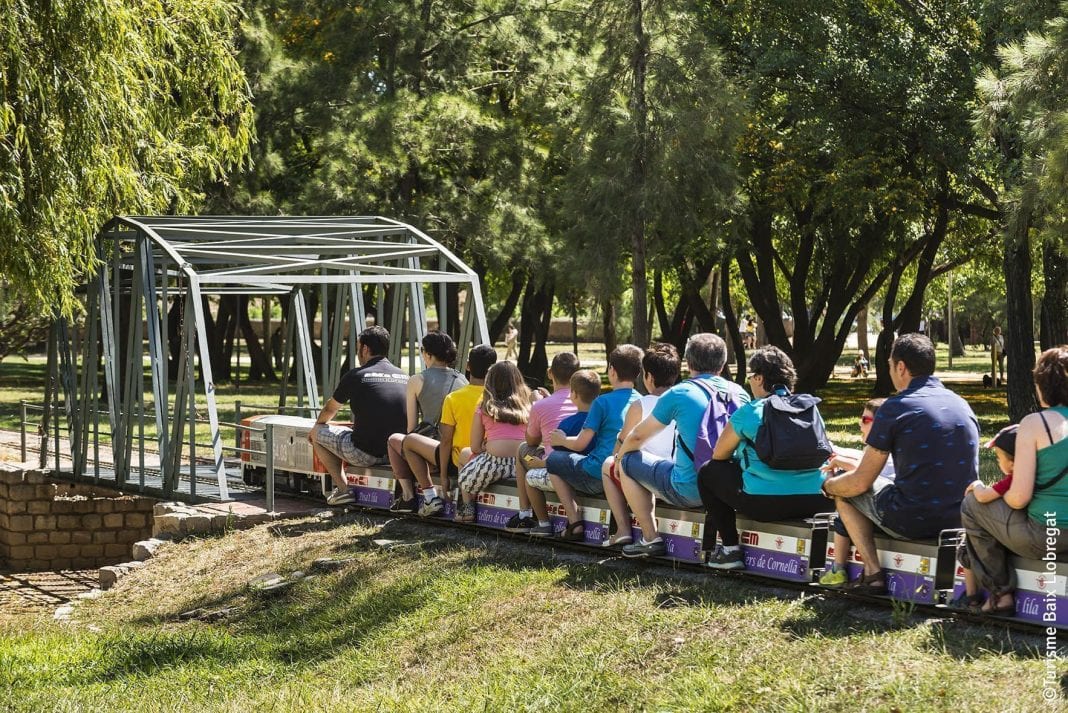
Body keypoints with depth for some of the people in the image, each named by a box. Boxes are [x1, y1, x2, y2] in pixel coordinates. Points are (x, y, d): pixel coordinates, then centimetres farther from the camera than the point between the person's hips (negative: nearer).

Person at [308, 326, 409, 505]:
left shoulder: (356, 376, -6)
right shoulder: (405, 377, 7)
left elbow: (330, 409, 12)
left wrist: (316, 427, 36)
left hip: (365, 454, -6)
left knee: (317, 433, 17)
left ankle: (342, 489, 9)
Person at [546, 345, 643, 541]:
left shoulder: (603, 402, -12)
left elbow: (580, 444, -9)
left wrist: (562, 440, 13)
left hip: (599, 477, -7)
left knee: (553, 459, 14)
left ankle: (575, 523, 5)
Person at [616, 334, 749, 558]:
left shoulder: (679, 394, -7)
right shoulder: (740, 394, 6)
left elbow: (638, 436, 5)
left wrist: (619, 456, 26)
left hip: (691, 492, -6)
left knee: (628, 463, 14)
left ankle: (651, 538, 9)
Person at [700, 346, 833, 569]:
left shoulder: (749, 412, -4)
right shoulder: (811, 407, 11)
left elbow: (718, 454, 7)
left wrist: (741, 454, 33)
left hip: (766, 504, -6)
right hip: (815, 503, 6)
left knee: (709, 472, 18)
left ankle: (730, 550, 13)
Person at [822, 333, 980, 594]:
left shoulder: (895, 407, -10)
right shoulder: (961, 404, 10)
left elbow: (861, 482, -7)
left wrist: (827, 485, 17)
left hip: (912, 522, -7)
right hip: (960, 520, 7)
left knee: (844, 490, 17)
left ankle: (873, 573, 5)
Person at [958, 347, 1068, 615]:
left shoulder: (1035, 423, -14)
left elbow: (1019, 498, -17)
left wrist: (1001, 495, 7)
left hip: (1046, 537, -7)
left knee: (972, 505, 15)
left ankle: (1001, 593, 16)